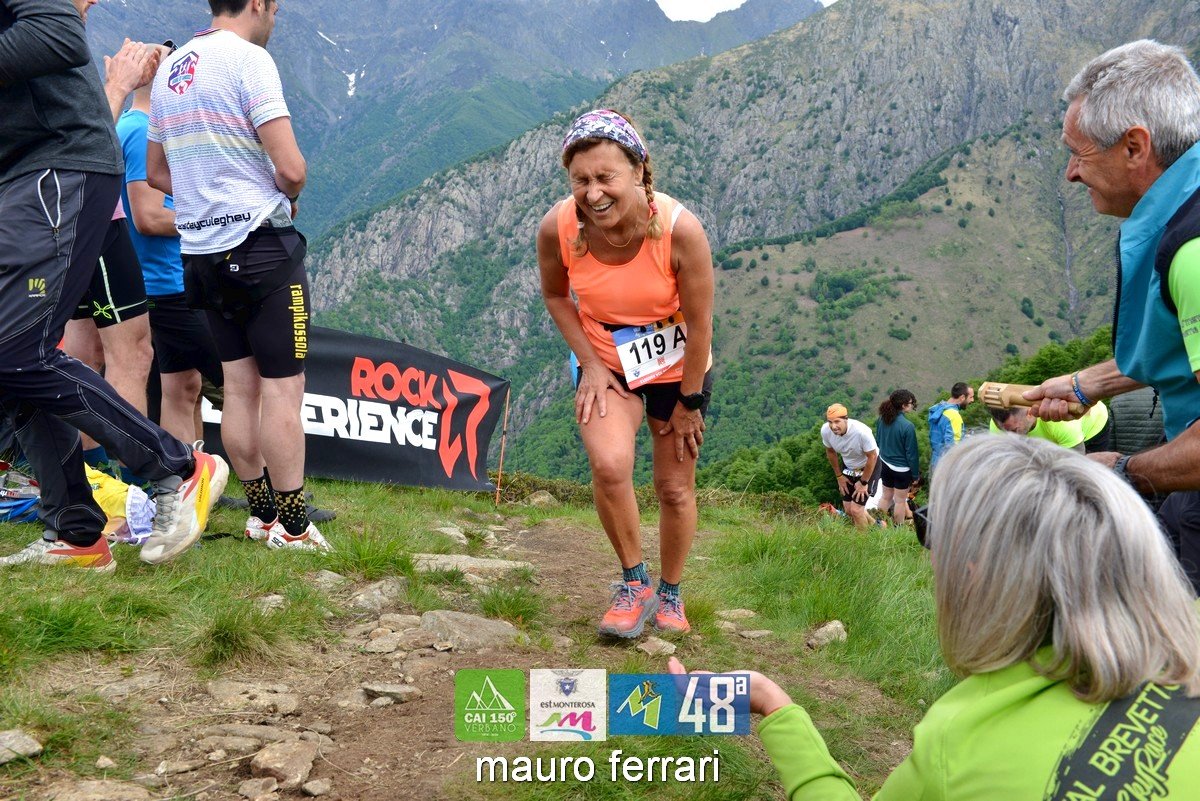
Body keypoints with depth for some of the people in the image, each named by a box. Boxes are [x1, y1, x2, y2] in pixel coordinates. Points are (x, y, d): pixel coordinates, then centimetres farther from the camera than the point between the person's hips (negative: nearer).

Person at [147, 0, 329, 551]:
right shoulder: (248, 57, -11)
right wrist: (287, 196, 2)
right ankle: (291, 528, 2)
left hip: (201, 252, 8)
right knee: (282, 388, -2)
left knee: (240, 386, 12)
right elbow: (291, 168, -19)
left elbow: (156, 173, 22)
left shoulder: (169, 69, 13)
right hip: (260, 243, -8)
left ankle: (261, 516, 19)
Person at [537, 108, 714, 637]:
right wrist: (590, 364, -9)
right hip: (606, 366, 1)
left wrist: (689, 403, -10)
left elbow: (699, 325, -18)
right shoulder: (557, 228, -24)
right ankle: (635, 583, 1)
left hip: (677, 369, 0)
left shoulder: (679, 228, -30)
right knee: (609, 466, -24)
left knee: (675, 489, 9)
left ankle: (670, 594, 34)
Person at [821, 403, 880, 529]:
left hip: (869, 467, -5)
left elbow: (872, 457, -23)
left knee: (856, 509, -10)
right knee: (848, 510, 10)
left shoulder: (861, 431, -38)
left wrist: (863, 483, -14)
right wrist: (839, 476, 5)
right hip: (848, 466, 5)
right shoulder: (825, 430, -23)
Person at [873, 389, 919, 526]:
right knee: (900, 500, 12)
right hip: (902, 469, -6)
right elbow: (912, 453, -18)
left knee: (886, 497, 23)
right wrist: (915, 475, -6)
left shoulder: (882, 419, -9)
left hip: (885, 465, 6)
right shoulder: (907, 426, -28)